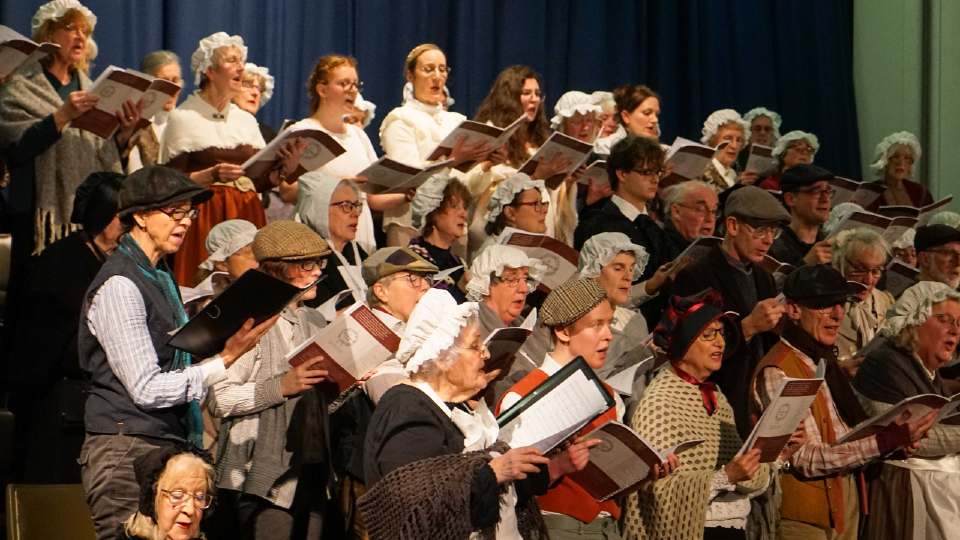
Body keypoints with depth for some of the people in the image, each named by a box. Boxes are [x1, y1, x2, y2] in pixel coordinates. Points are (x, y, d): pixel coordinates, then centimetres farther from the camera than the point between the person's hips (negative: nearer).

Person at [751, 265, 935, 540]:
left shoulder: (824, 361, 10)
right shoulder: (776, 373, -17)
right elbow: (809, 460, -21)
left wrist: (896, 434, -4)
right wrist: (889, 440, -25)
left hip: (847, 502, 8)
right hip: (806, 515, -8)